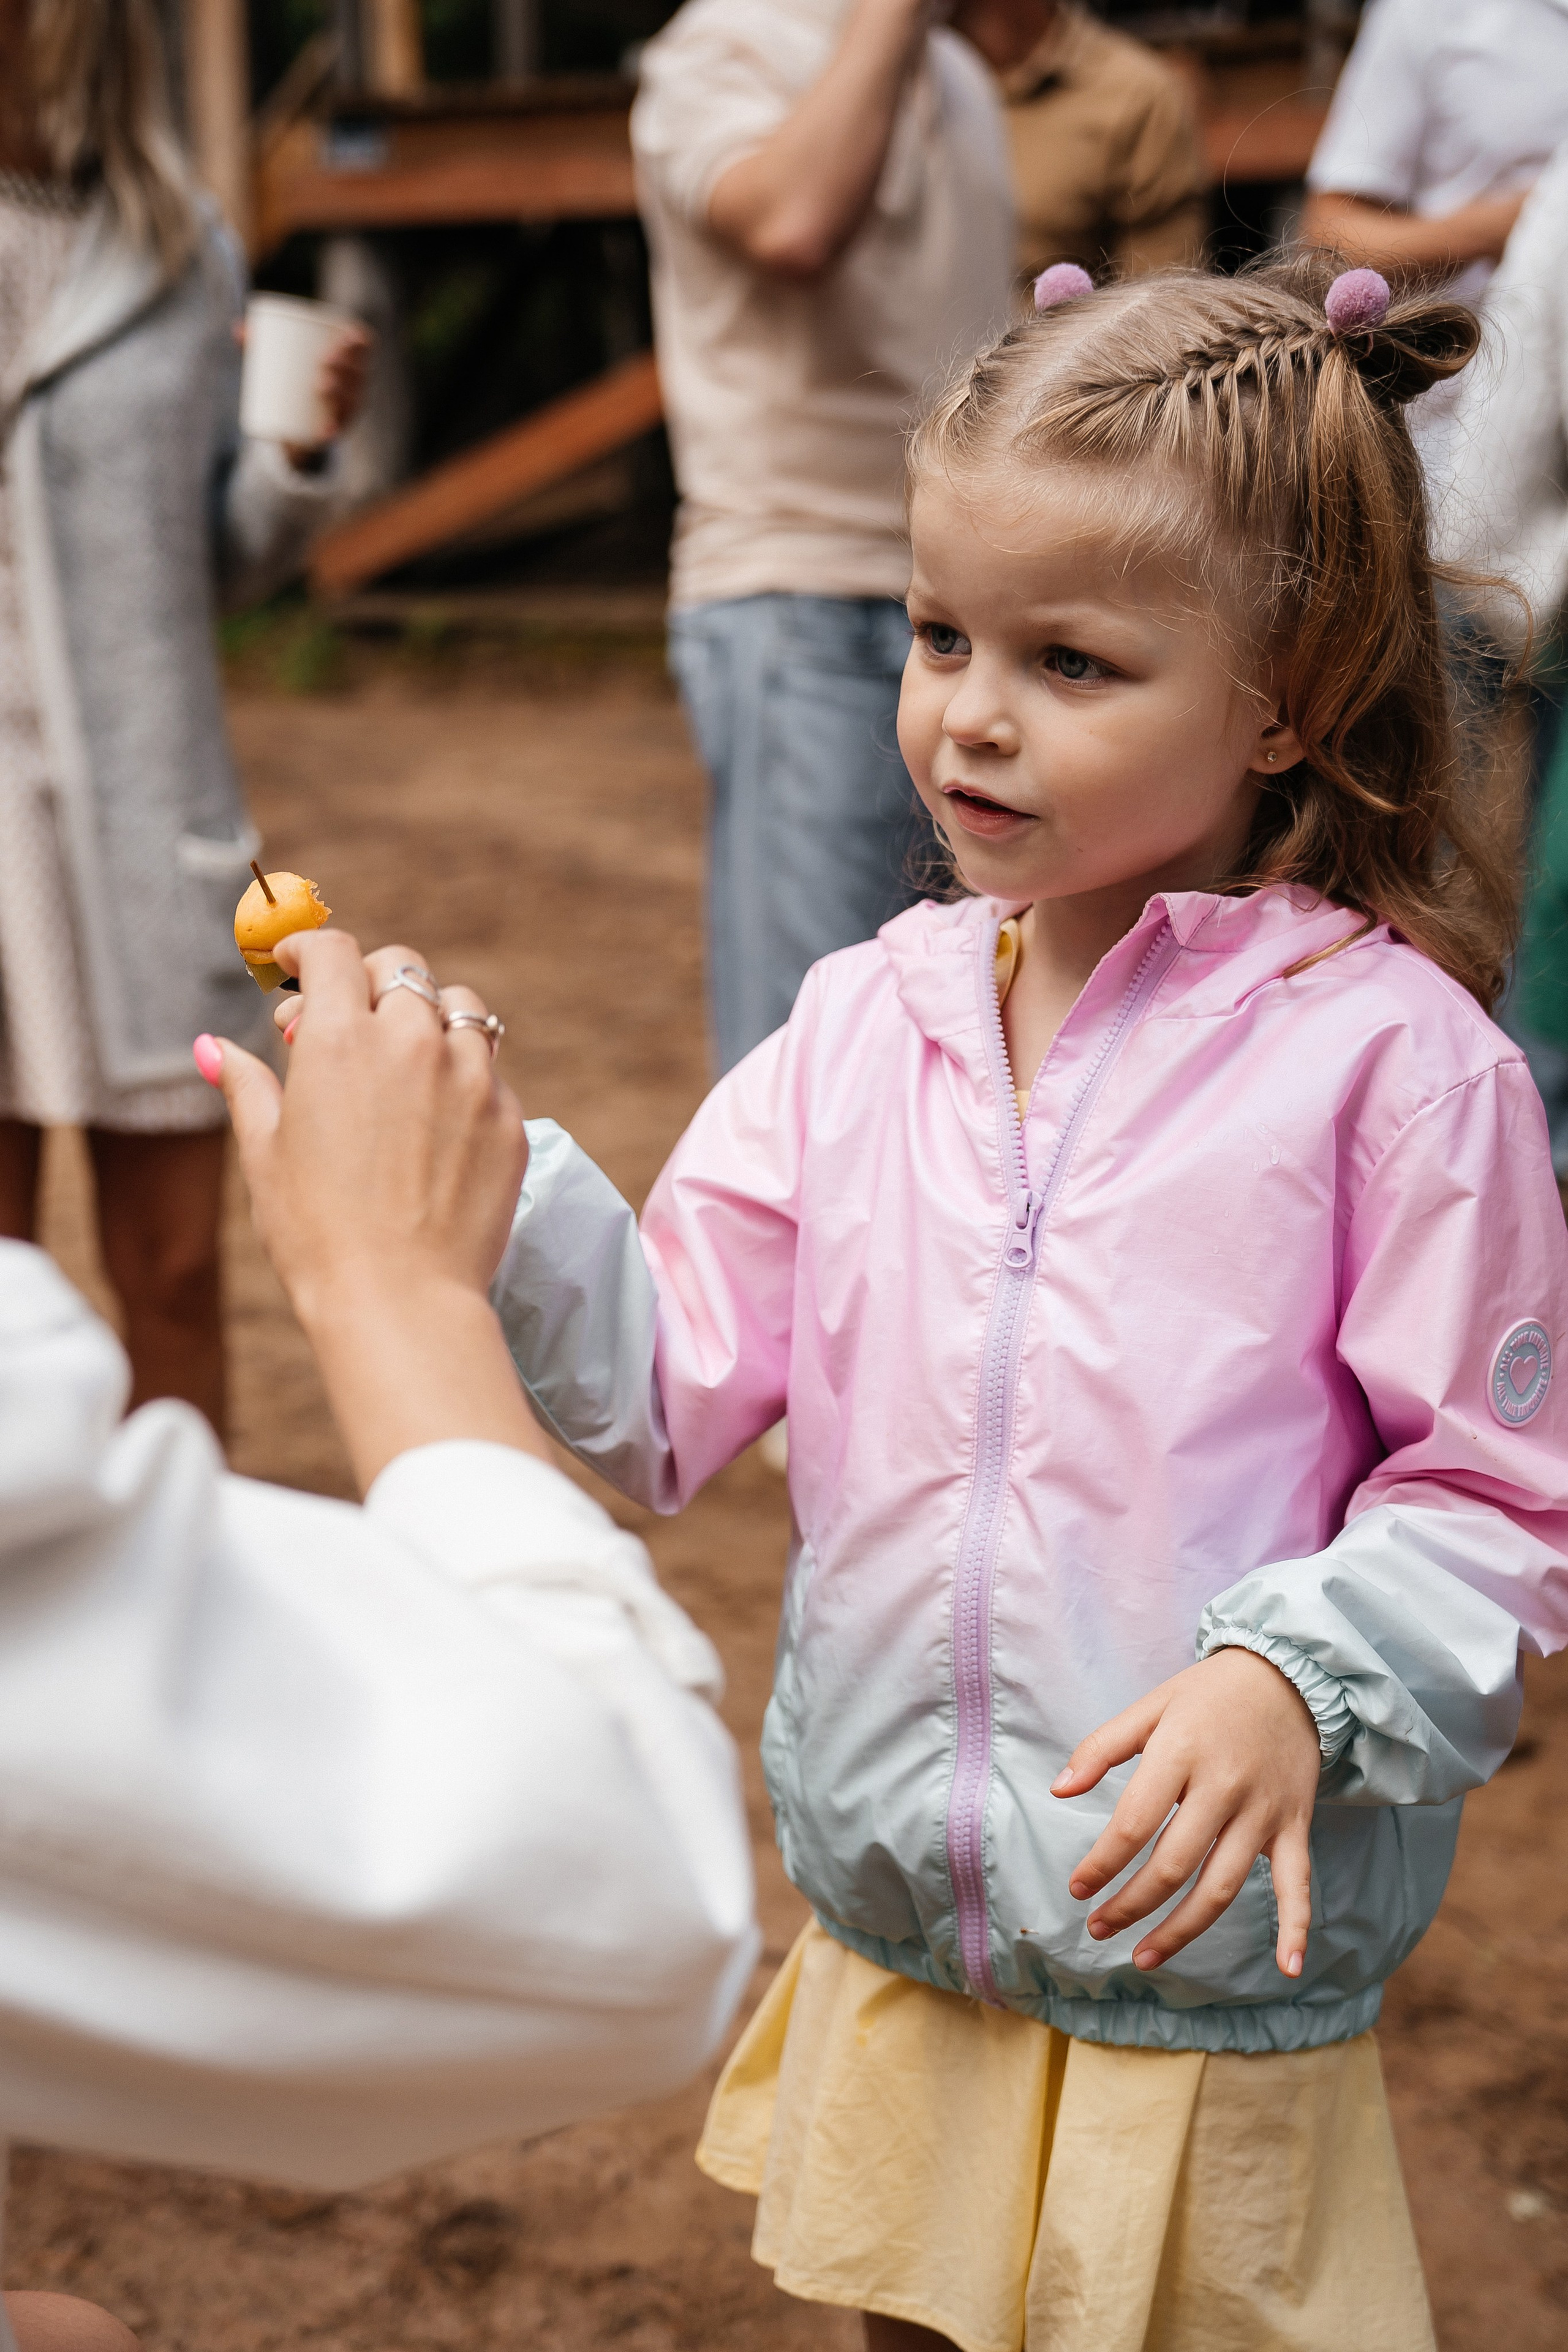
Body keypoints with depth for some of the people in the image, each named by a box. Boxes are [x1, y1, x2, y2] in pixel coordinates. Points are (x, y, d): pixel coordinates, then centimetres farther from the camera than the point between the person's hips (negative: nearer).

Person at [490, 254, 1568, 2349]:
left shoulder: (1390, 1057, -15)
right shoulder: (866, 1020, 0)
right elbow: (670, 1388, -2)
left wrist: (1299, 1680, -25)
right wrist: (480, 1183, -16)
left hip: (1211, 1987, -4)